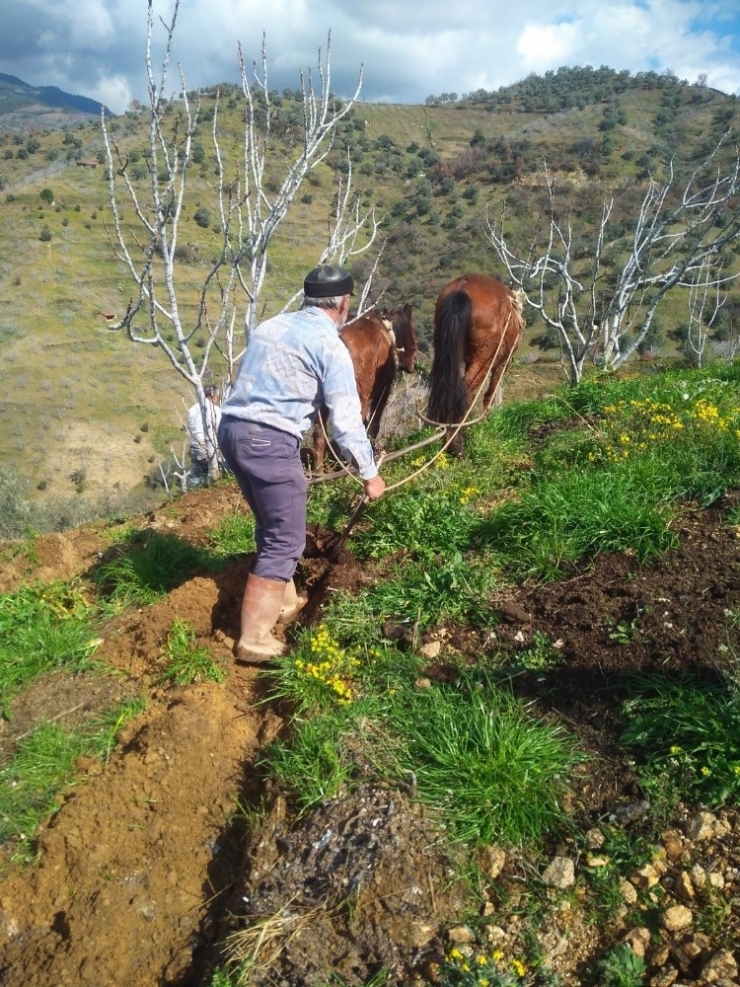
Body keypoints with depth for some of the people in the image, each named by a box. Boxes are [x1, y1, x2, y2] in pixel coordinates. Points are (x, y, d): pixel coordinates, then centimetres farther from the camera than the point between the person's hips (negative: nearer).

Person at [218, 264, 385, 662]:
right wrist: (369, 474, 2)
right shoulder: (330, 346, -5)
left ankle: (285, 603, 37)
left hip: (232, 429, 9)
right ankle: (254, 638, 4)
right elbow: (346, 419, -7)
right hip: (270, 440, -8)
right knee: (285, 540, 0)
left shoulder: (269, 326, 18)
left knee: (272, 524, 23)